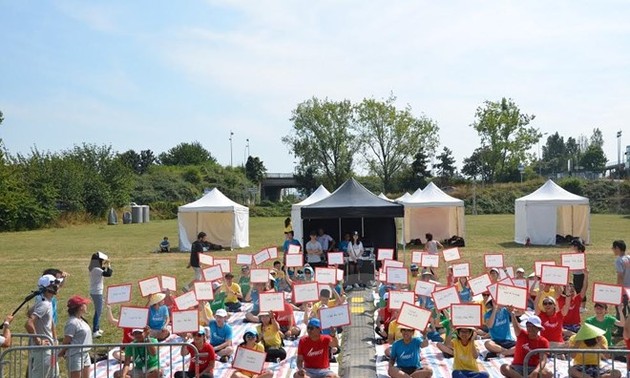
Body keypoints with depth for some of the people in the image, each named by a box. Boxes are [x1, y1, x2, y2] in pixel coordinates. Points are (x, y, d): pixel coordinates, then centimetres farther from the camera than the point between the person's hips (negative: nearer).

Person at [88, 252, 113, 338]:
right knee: (98, 311, -4)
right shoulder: (96, 270, -21)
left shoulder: (93, 269, 8)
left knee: (98, 311, 21)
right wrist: (109, 265, -17)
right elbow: (108, 274, -30)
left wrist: (104, 265, 13)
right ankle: (94, 332, -2)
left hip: (95, 292, 10)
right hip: (97, 292, -10)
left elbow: (102, 272, 25)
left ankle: (97, 329, 32)